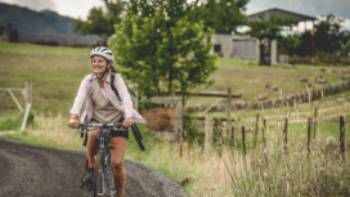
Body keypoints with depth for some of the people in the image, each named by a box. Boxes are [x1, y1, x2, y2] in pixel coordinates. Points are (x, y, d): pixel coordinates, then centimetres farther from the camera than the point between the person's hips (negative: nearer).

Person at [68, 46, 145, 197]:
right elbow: (79, 98, -26)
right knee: (93, 134, -36)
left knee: (117, 163, -13)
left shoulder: (116, 79, -15)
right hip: (96, 121, 1)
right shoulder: (88, 80, -10)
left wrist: (129, 117, -50)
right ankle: (90, 164, -9)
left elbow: (126, 98, -30)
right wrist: (73, 116, -45)